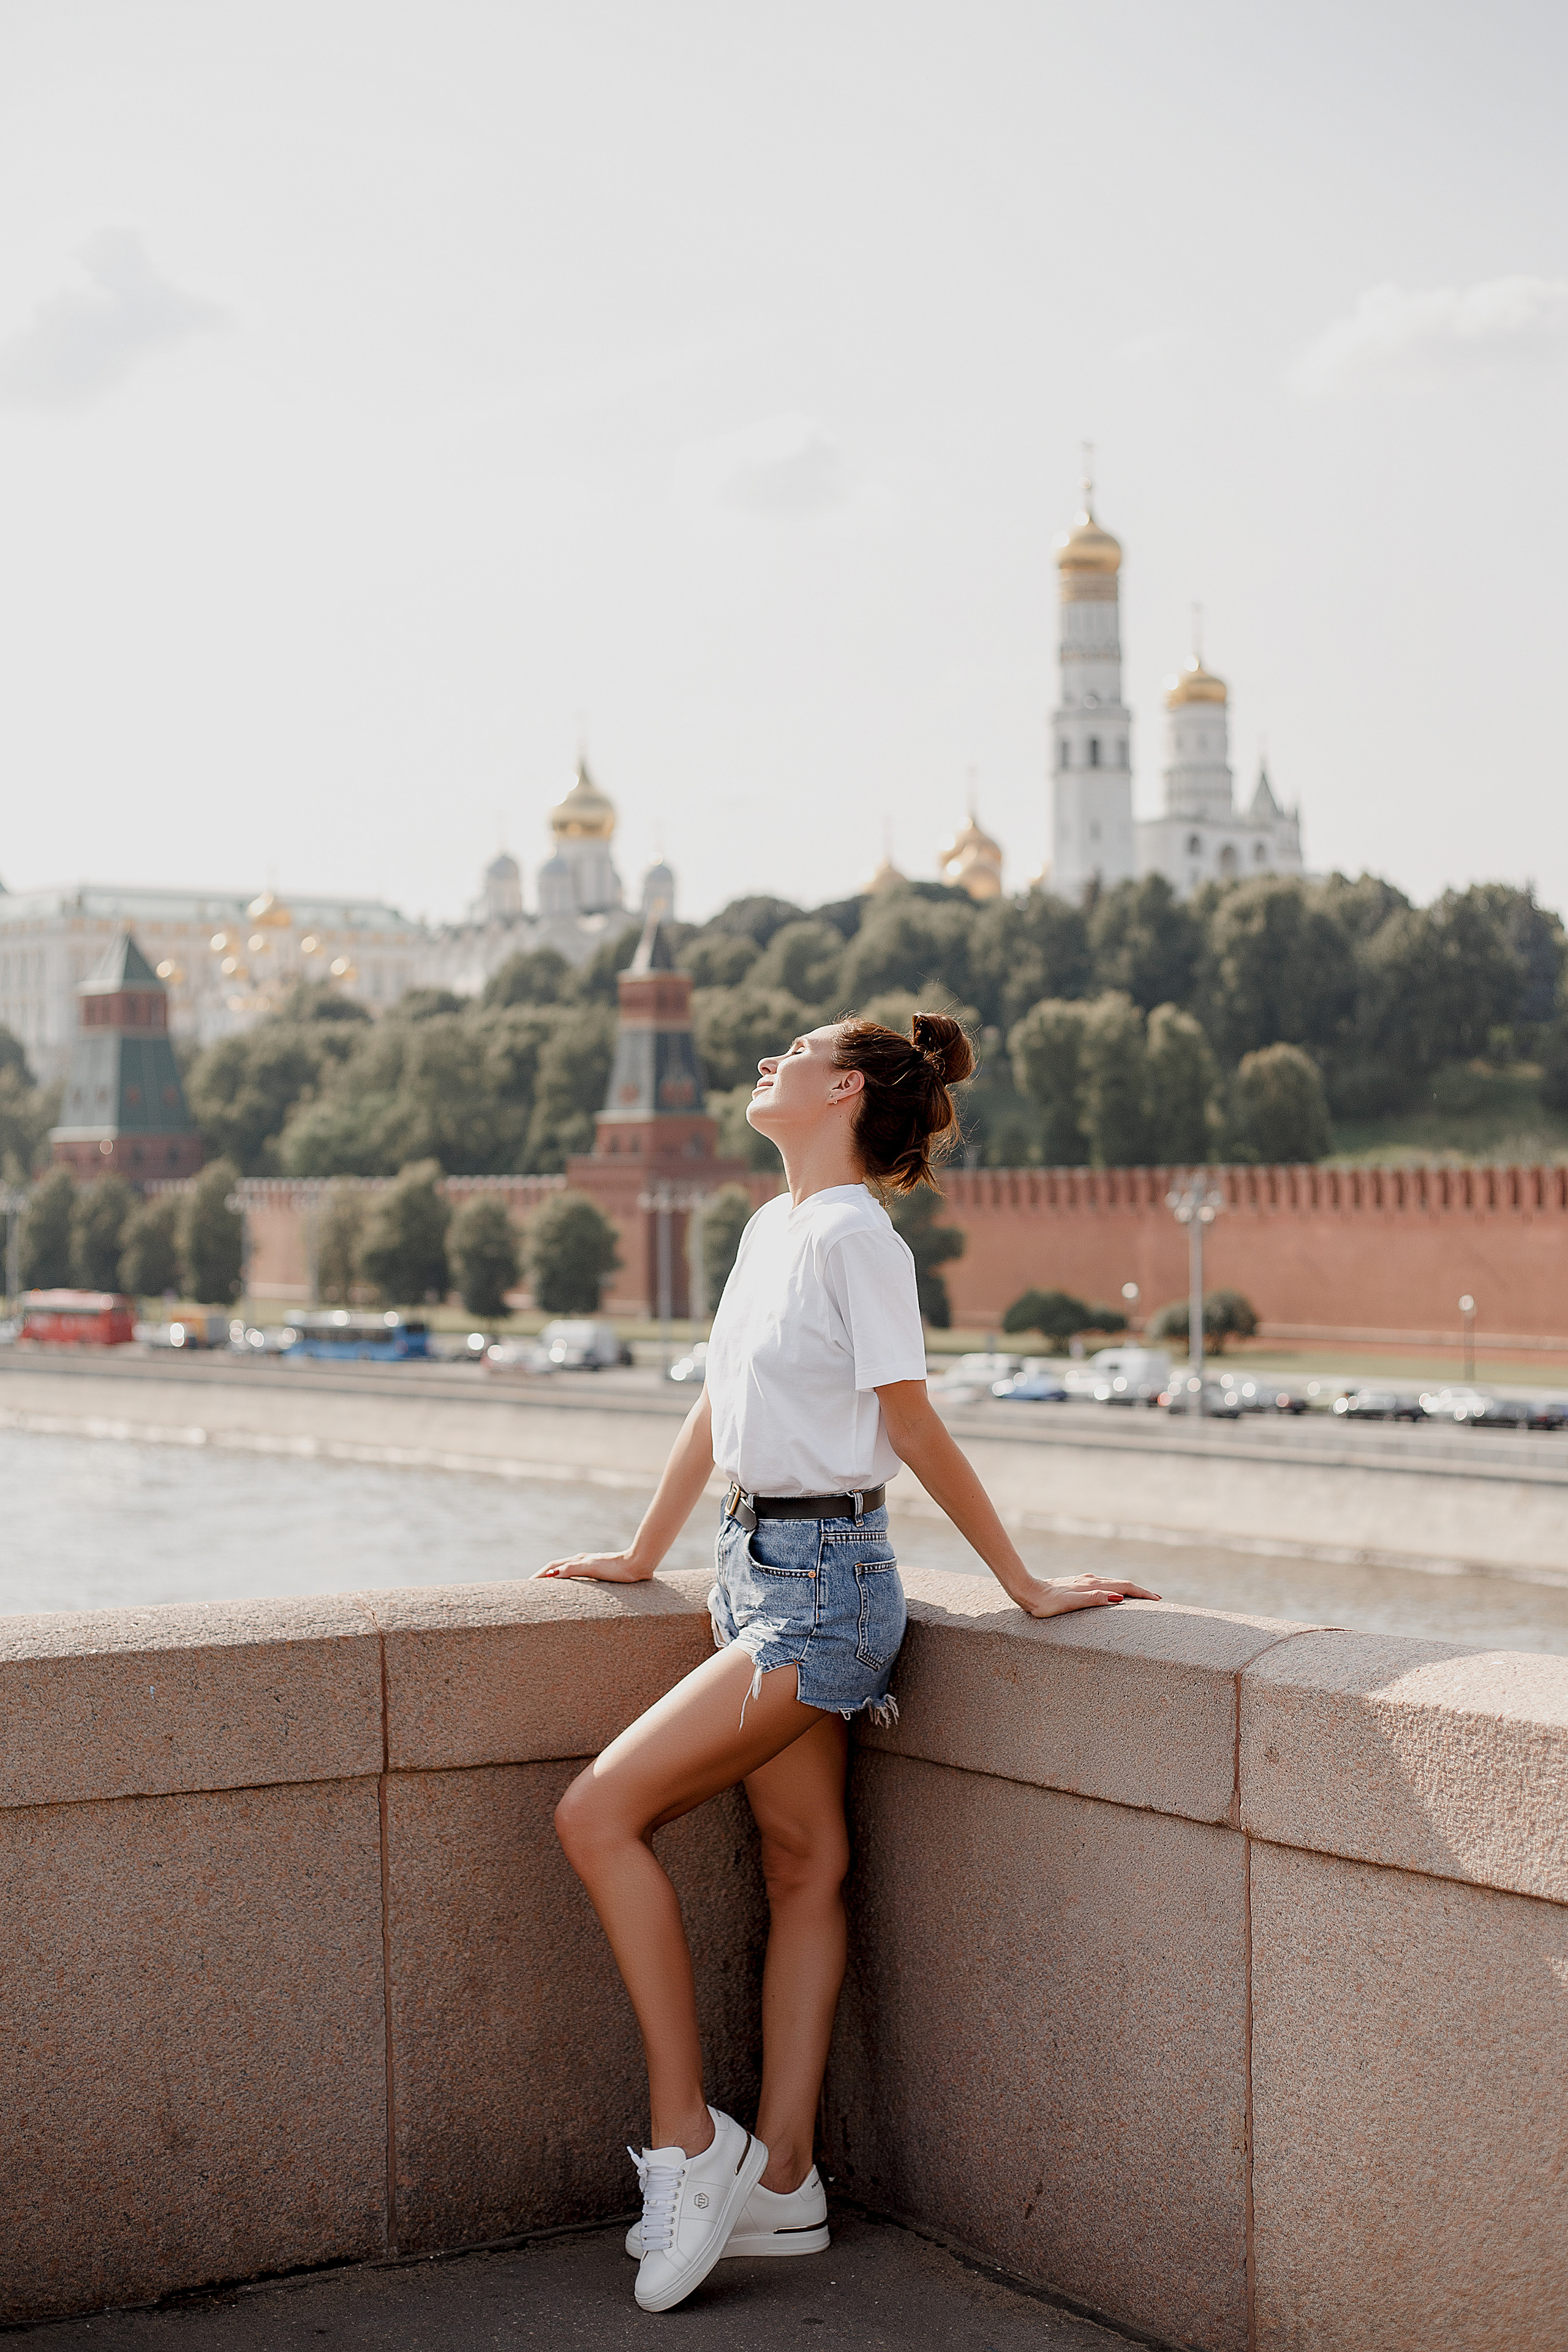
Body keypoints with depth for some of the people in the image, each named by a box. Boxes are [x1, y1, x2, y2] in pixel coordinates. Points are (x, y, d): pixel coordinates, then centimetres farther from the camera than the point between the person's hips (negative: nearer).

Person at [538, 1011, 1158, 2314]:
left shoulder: (854, 1238, -15)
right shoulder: (771, 1229, 13)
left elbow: (917, 1433, -12)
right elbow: (717, 1410, 21)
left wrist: (1027, 1587, -11)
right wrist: (643, 1554, 26)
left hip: (821, 1583, -9)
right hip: (760, 1570, 9)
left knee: (599, 1813, -12)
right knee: (805, 1868, 9)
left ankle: (690, 2140, -5)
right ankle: (782, 2186, 14)